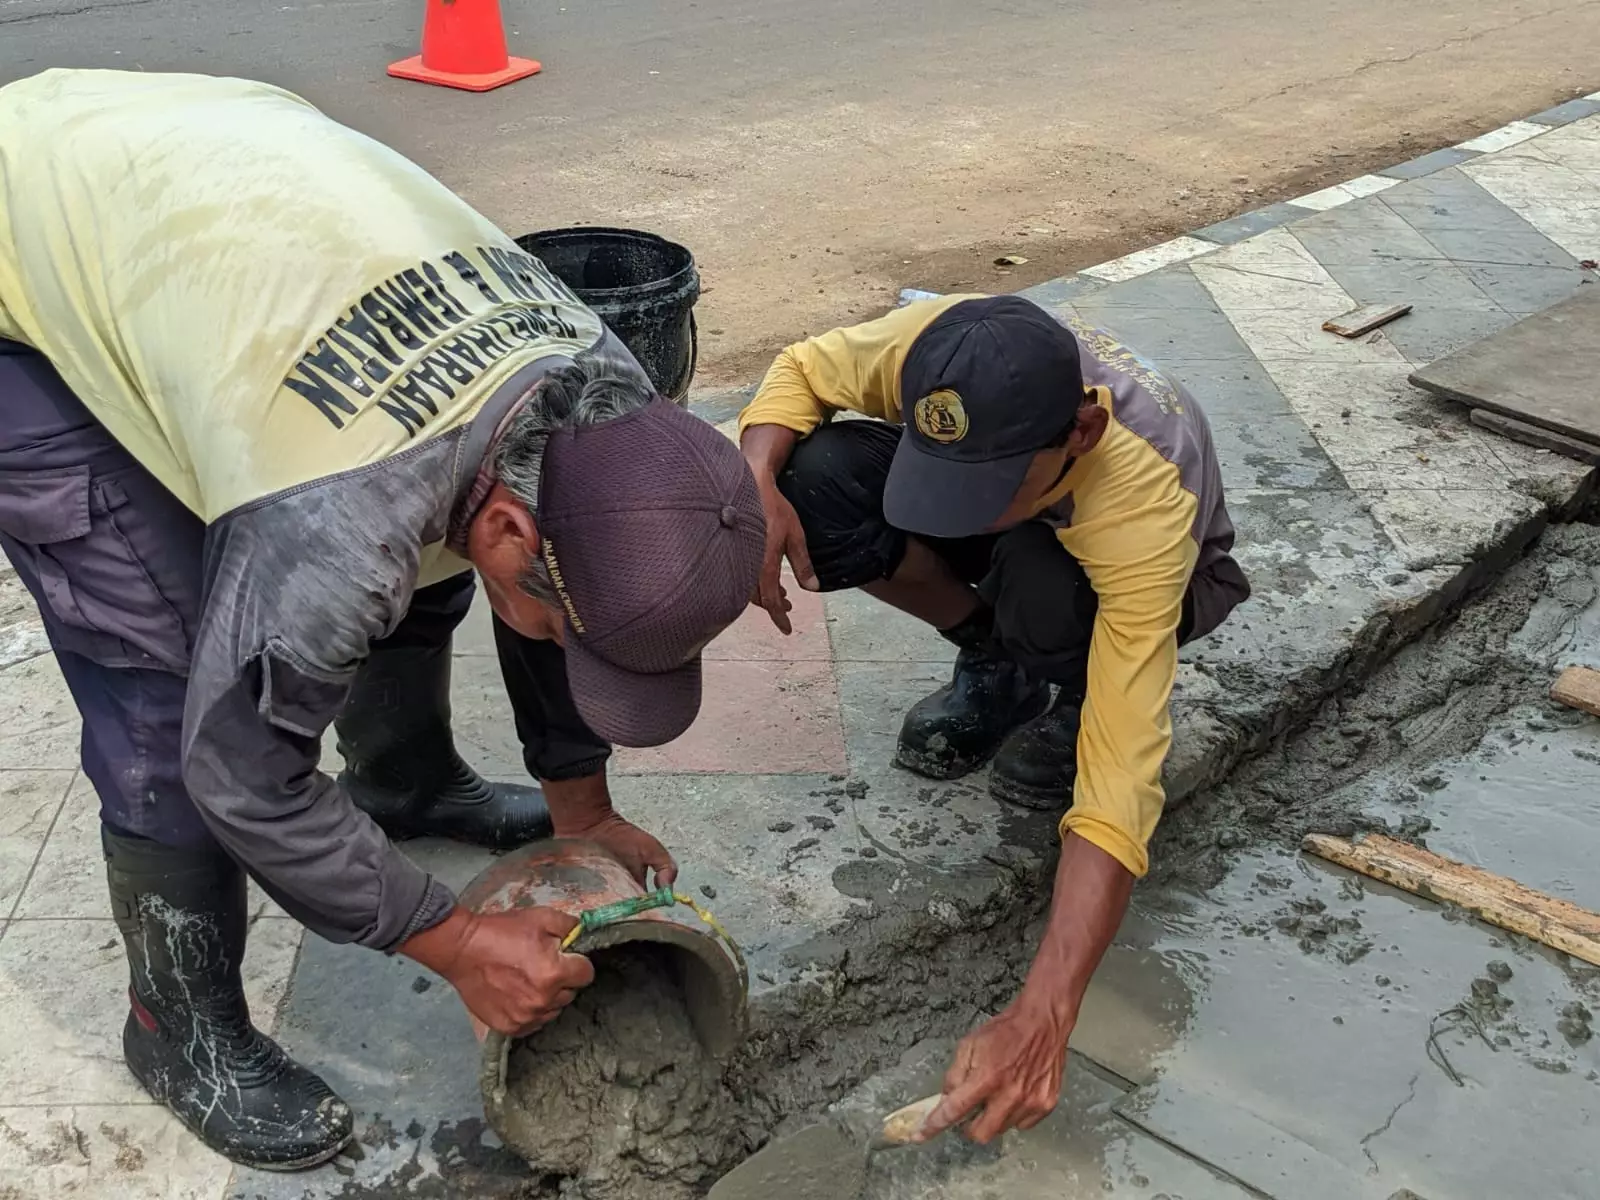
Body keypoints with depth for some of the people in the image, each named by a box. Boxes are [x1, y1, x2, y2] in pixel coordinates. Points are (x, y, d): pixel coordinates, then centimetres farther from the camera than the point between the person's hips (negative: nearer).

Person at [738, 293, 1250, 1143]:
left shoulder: (1143, 510, -43)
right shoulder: (942, 351, -35)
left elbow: (1120, 787, -47)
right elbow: (802, 371, -12)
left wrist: (1039, 1022, -54)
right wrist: (758, 485, -35)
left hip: (1140, 569, -4)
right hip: (1029, 527, 4)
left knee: (1042, 592, -41)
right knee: (819, 480, -26)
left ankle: (1079, 698, -3)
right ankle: (990, 660, 1)